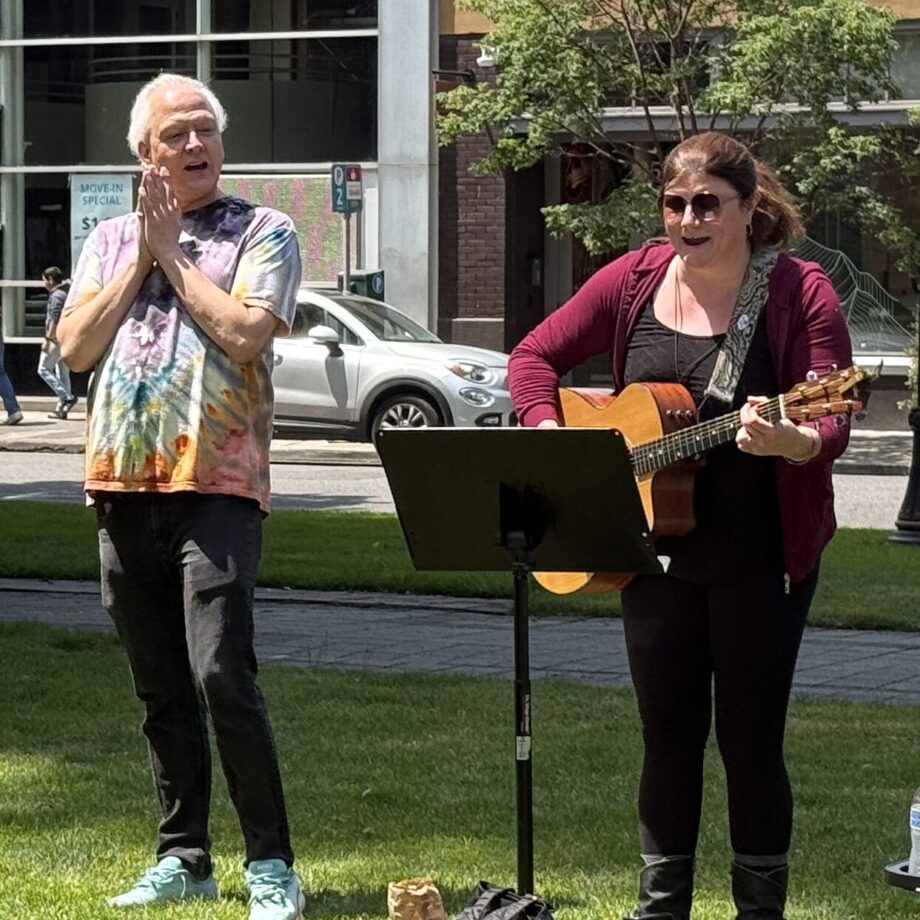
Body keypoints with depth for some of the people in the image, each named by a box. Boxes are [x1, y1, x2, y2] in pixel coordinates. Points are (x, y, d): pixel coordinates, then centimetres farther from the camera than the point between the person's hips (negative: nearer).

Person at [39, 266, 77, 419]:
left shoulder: (56, 296, -12)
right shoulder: (66, 294, 17)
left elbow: (54, 320, -20)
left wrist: (48, 339, -19)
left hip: (57, 339, -9)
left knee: (44, 369, -3)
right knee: (63, 373, 9)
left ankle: (67, 397, -15)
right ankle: (61, 409, 9)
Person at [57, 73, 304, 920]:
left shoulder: (263, 232, 2)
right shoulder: (111, 240, 16)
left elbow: (244, 332, -14)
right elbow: (75, 347, 3)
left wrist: (171, 253, -6)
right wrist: (141, 257, -2)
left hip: (216, 480, -5)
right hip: (123, 481, 5)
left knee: (222, 675, -14)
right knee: (161, 689, 10)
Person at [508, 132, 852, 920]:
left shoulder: (798, 292, -10)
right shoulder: (635, 281, 3)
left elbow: (832, 425, -17)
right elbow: (535, 356, 10)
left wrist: (788, 439, -39)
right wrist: (552, 443, -6)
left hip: (761, 559, -4)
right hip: (655, 551, 4)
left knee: (750, 741, 1)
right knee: (668, 735, 12)